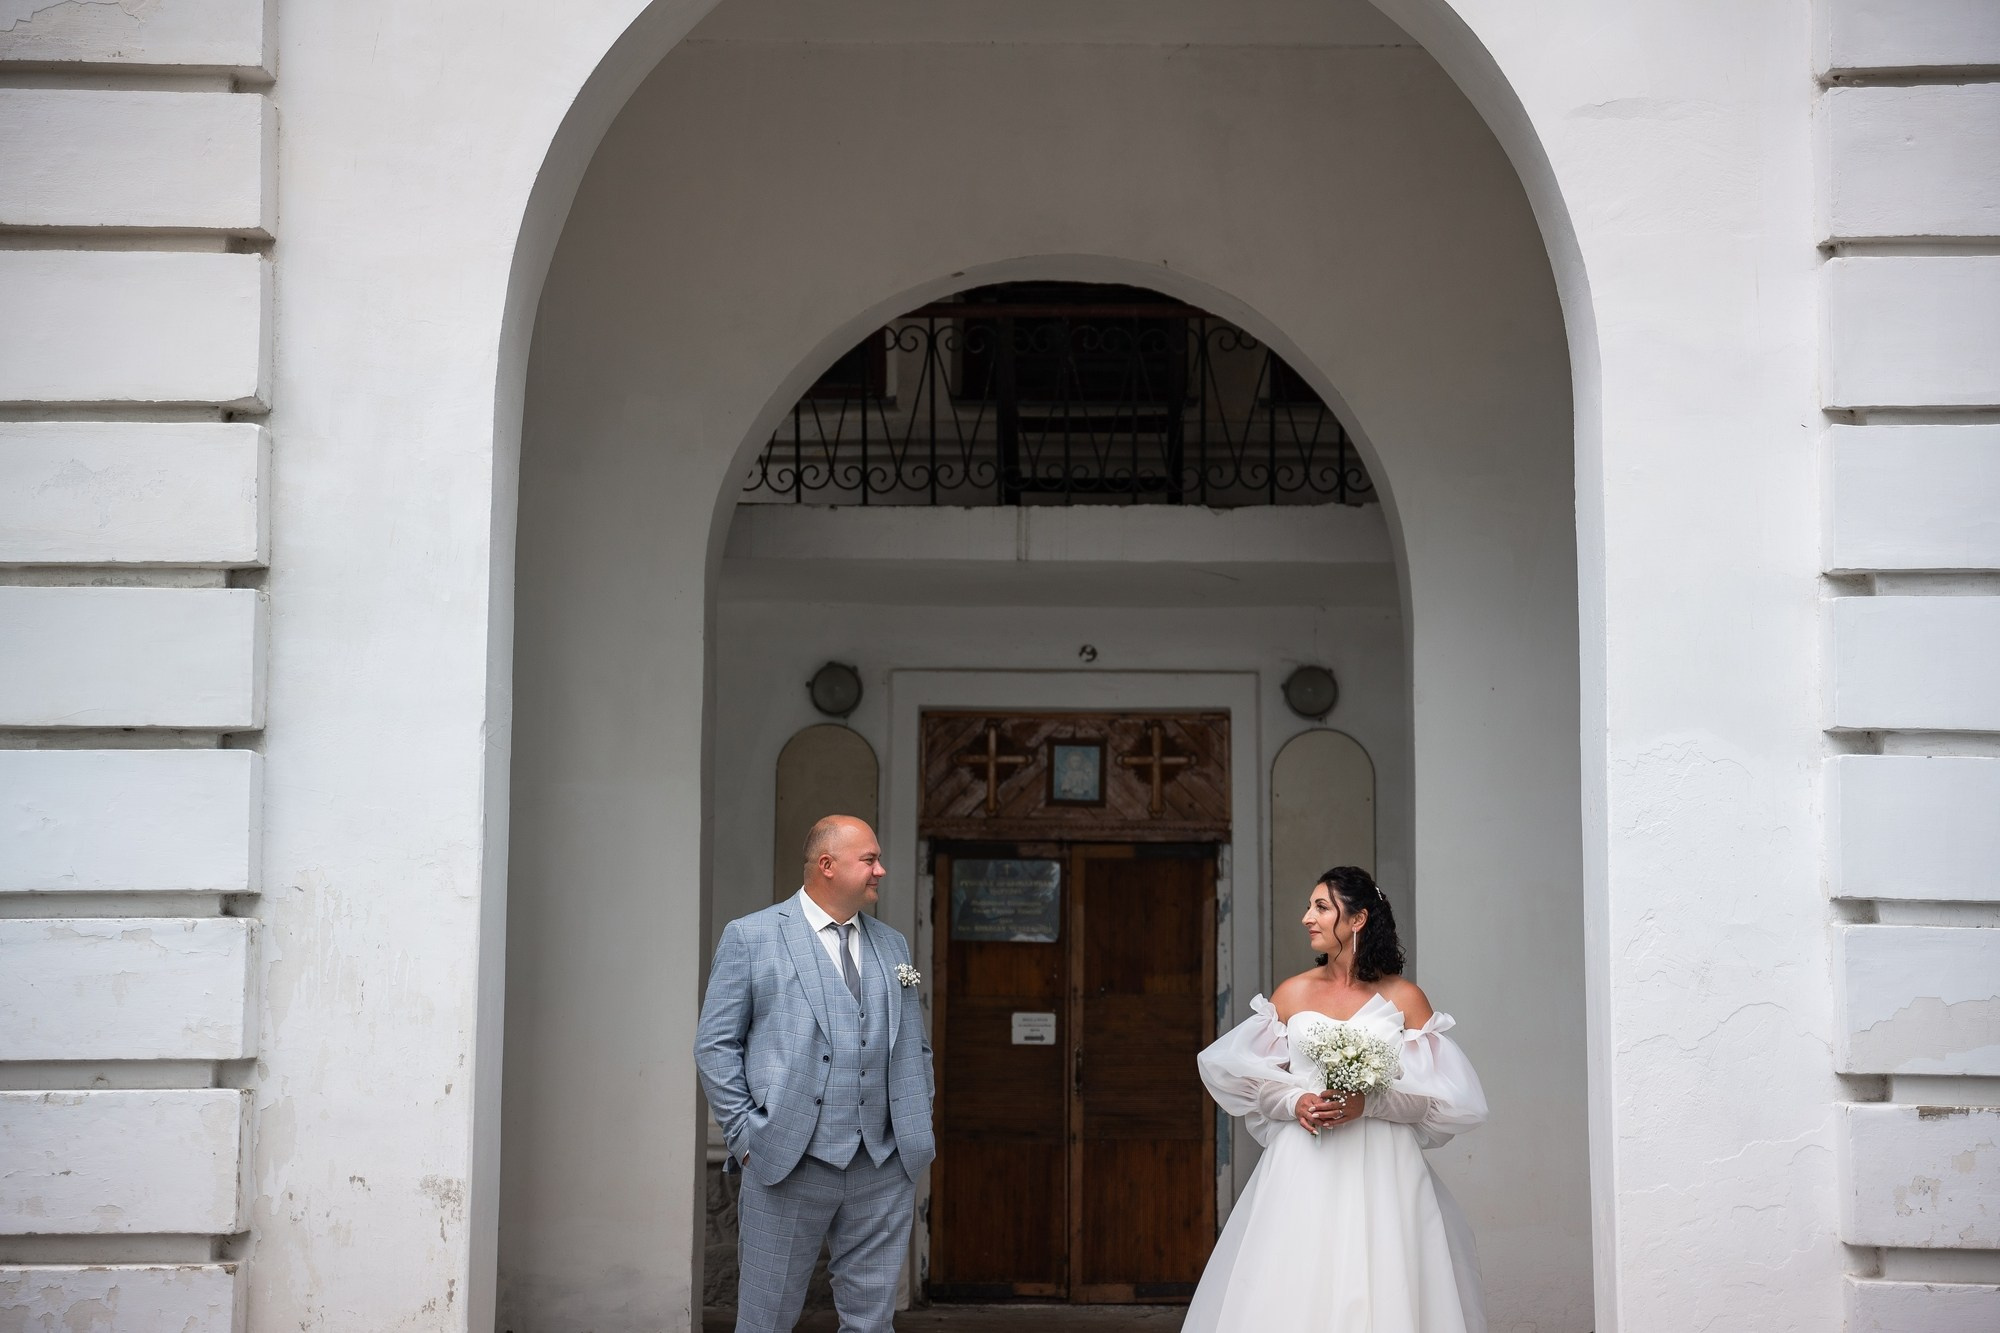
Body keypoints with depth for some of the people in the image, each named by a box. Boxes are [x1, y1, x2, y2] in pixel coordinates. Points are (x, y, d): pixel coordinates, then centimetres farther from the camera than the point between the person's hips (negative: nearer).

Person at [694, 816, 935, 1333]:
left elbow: (915, 1046, 19)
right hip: (788, 1164, -4)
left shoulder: (893, 946, 15)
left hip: (884, 1170, 4)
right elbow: (714, 1045, -1)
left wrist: (918, 1133, 9)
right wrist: (746, 1135, -7)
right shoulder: (751, 937, 1)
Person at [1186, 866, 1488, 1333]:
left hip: (1381, 1172, -2)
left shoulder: (1404, 998, 3)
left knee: (1381, 1294, -6)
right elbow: (1247, 1075, 10)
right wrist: (1295, 1102, -9)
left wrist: (1368, 1104, -15)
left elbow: (1439, 1094, 0)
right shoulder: (1292, 993, 9)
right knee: (1293, 1295, -3)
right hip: (1303, 1171, 2)